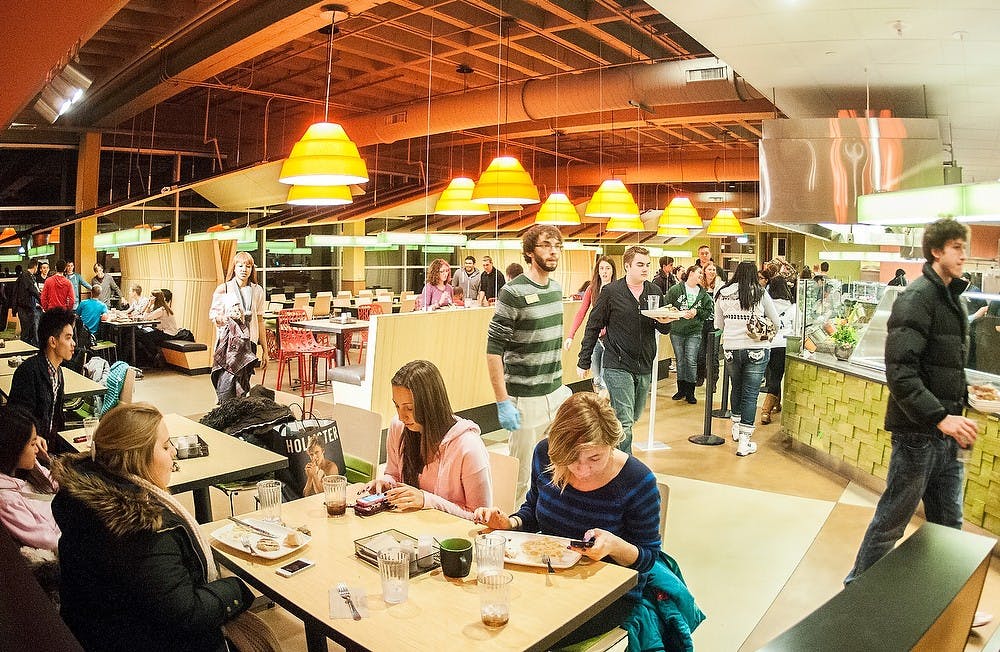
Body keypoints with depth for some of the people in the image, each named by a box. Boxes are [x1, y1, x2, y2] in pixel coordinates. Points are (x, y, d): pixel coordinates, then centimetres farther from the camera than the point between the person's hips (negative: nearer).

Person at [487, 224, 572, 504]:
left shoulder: (556, 287, 9)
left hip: (557, 394, 7)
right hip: (526, 400, -7)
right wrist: (503, 403, -18)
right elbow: (493, 350, -15)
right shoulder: (513, 292, -14)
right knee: (522, 476, 4)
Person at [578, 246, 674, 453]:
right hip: (617, 366, -5)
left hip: (644, 367, 6)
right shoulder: (611, 292, -6)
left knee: (632, 418, 16)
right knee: (624, 422, -7)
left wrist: (664, 322, -11)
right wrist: (584, 361, -3)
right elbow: (593, 327, -3)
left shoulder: (655, 292, 7)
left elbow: (665, 329, 15)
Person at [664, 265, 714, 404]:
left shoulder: (703, 293, 7)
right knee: (680, 360, 10)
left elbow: (709, 312, 10)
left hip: (694, 332, 1)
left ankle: (690, 392, 6)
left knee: (691, 361, -5)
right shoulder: (675, 290, -1)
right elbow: (666, 306, -1)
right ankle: (681, 390, 22)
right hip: (676, 331, 0)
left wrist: (697, 312, -8)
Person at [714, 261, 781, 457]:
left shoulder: (722, 295, 1)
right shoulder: (760, 294, -4)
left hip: (731, 348, 3)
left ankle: (736, 429, 38)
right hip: (757, 349, -3)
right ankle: (744, 442, 3)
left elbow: (719, 324, 9)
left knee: (737, 389, 23)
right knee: (750, 394, 2)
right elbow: (775, 322, 5)